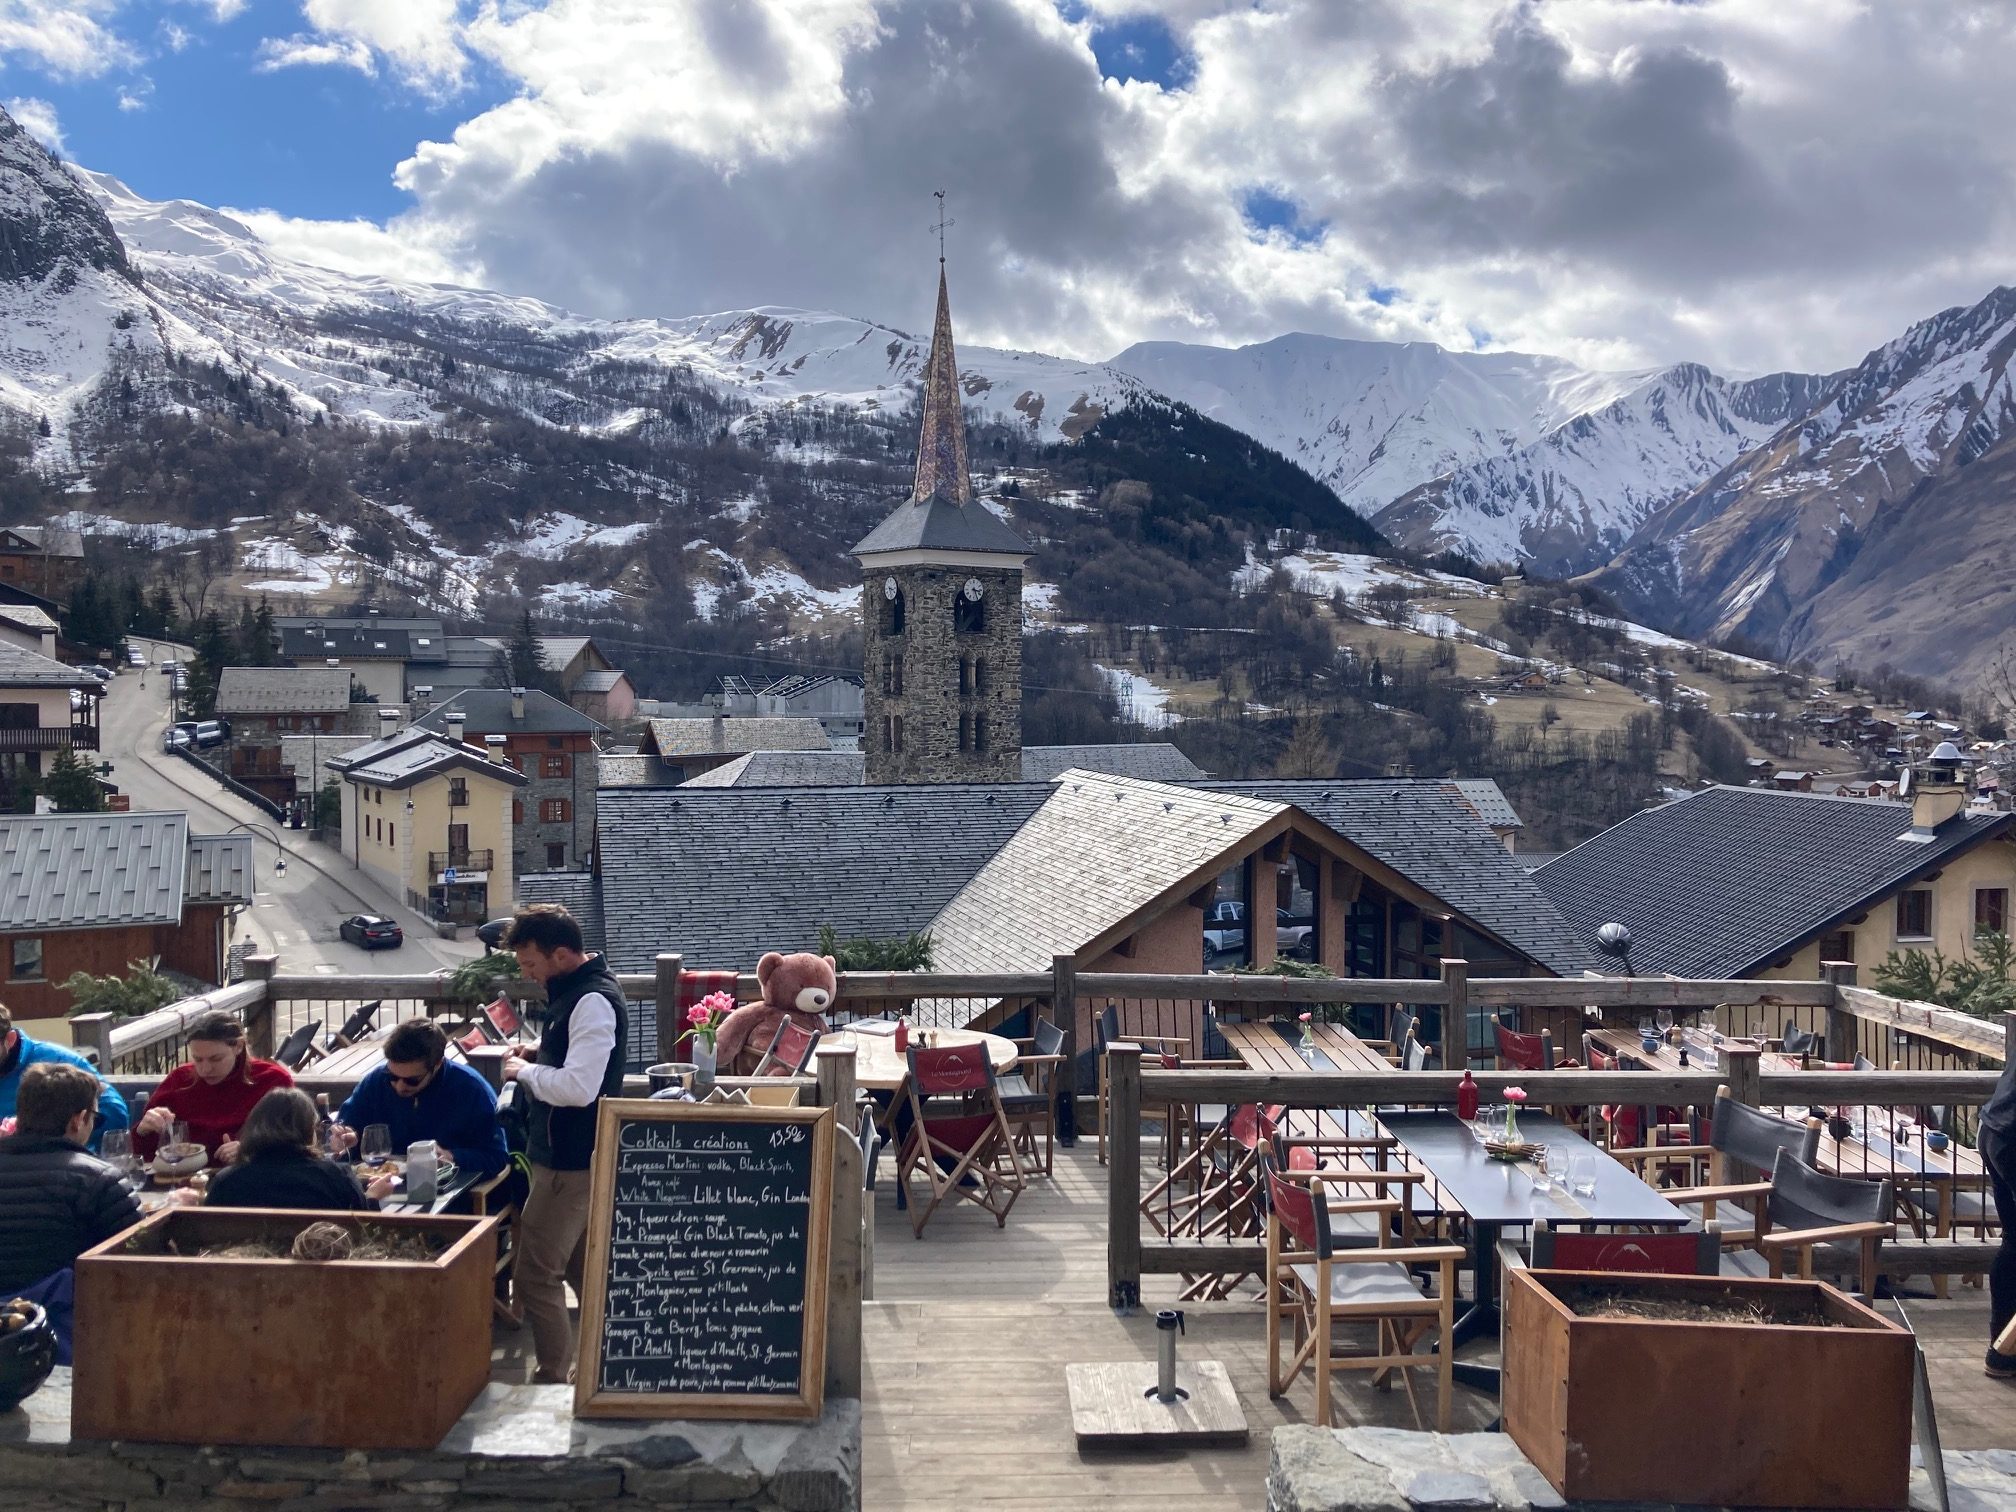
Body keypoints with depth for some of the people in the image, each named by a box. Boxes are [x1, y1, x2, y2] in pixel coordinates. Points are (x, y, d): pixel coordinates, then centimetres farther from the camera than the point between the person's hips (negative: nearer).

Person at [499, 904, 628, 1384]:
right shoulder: (576, 990, 10)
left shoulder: (593, 1002, -22)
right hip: (574, 1156, 11)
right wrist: (534, 1061, 6)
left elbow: (578, 1087, -31)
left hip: (570, 1163, -11)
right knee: (583, 1269, 20)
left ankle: (553, 1379, 7)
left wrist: (526, 1071, -17)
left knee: (535, 1278, -3)